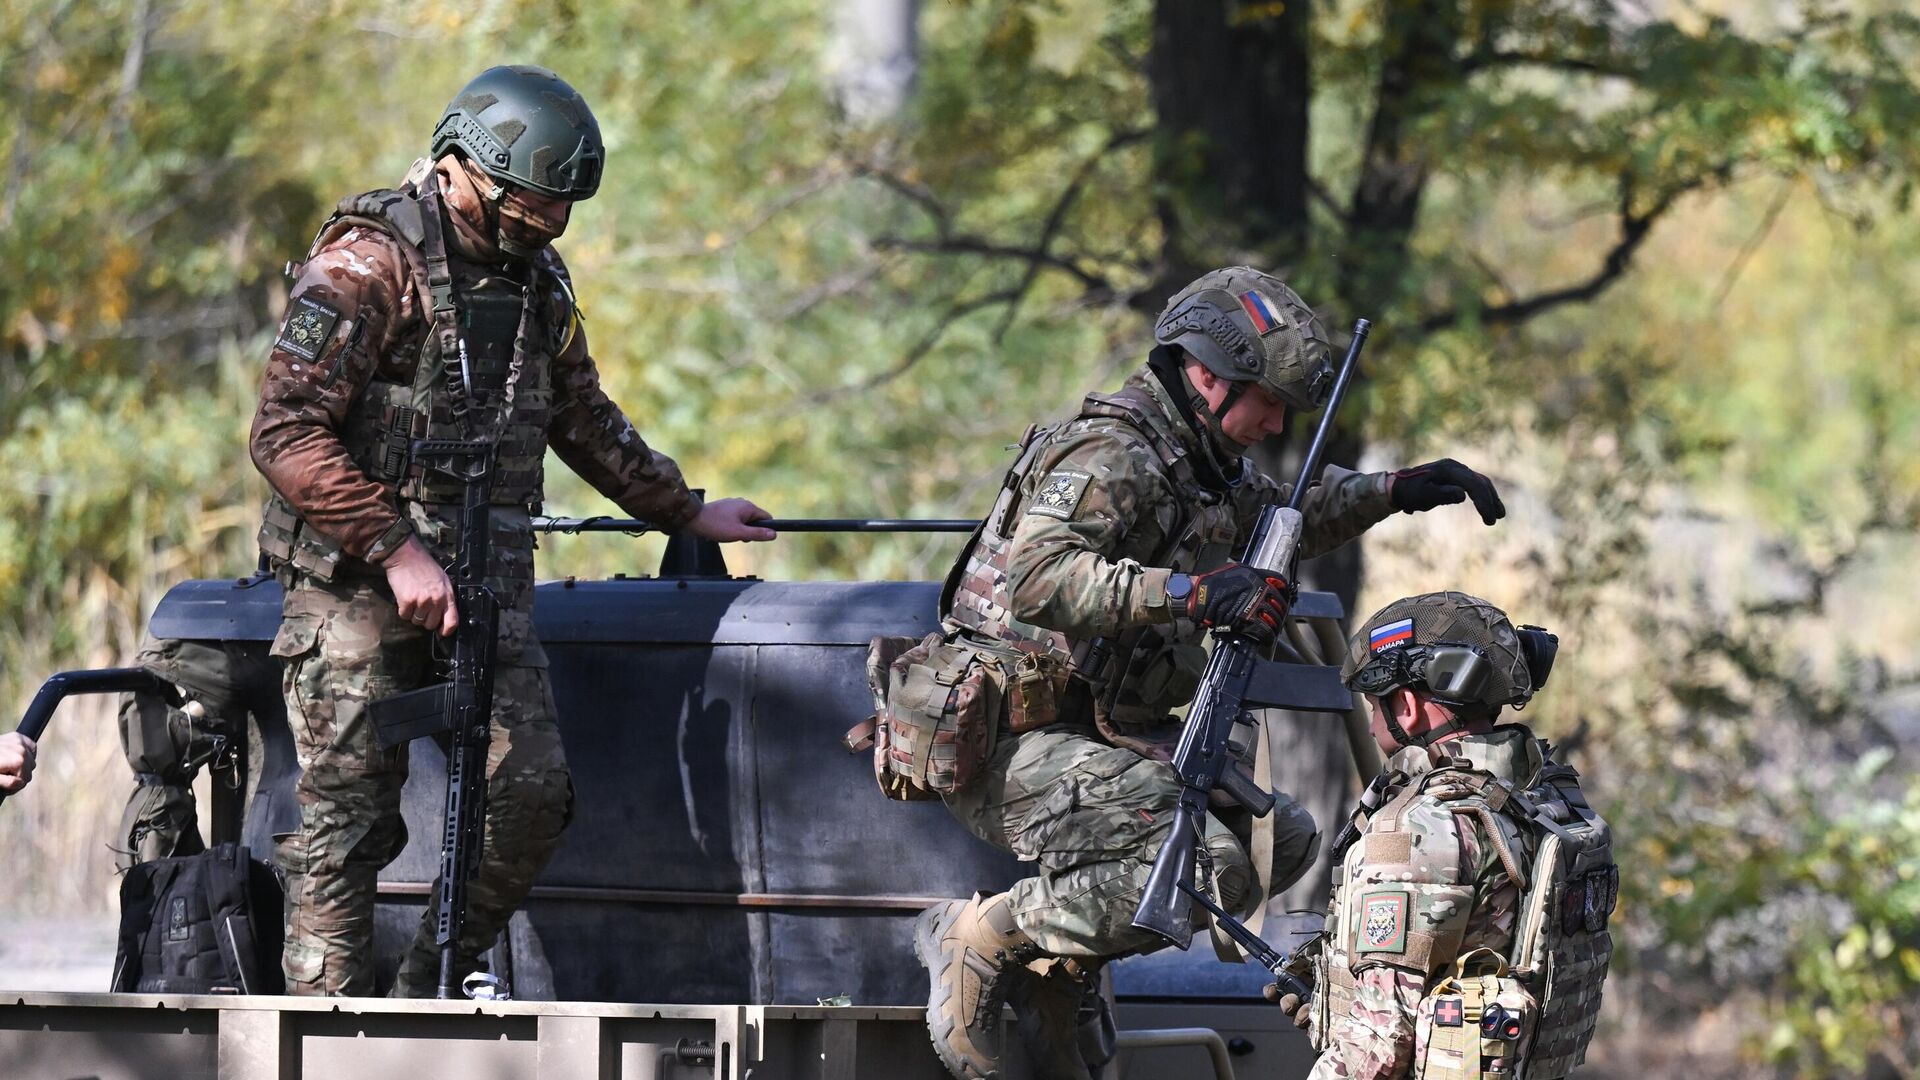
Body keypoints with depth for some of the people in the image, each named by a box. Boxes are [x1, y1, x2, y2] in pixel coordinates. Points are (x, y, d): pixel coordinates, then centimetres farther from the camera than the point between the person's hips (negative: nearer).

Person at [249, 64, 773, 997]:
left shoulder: (537, 279, 13)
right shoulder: (369, 262, -12)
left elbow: (585, 421, 29)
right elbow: (285, 433, -18)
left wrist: (687, 513, 29)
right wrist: (396, 551, -22)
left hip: (487, 574, 6)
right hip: (359, 576, -6)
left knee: (531, 794, -7)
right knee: (347, 820, -5)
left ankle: (429, 991, 10)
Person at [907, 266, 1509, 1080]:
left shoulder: (1202, 460, 14)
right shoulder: (1112, 456, -18)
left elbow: (1286, 517, 36)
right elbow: (1039, 582, -35)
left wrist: (1397, 491, 24)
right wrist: (1195, 592, -42)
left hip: (1113, 735, 10)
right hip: (1020, 740, -10)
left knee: (1284, 838, 9)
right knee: (1208, 873, -26)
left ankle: (1053, 977, 6)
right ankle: (980, 936, -13)